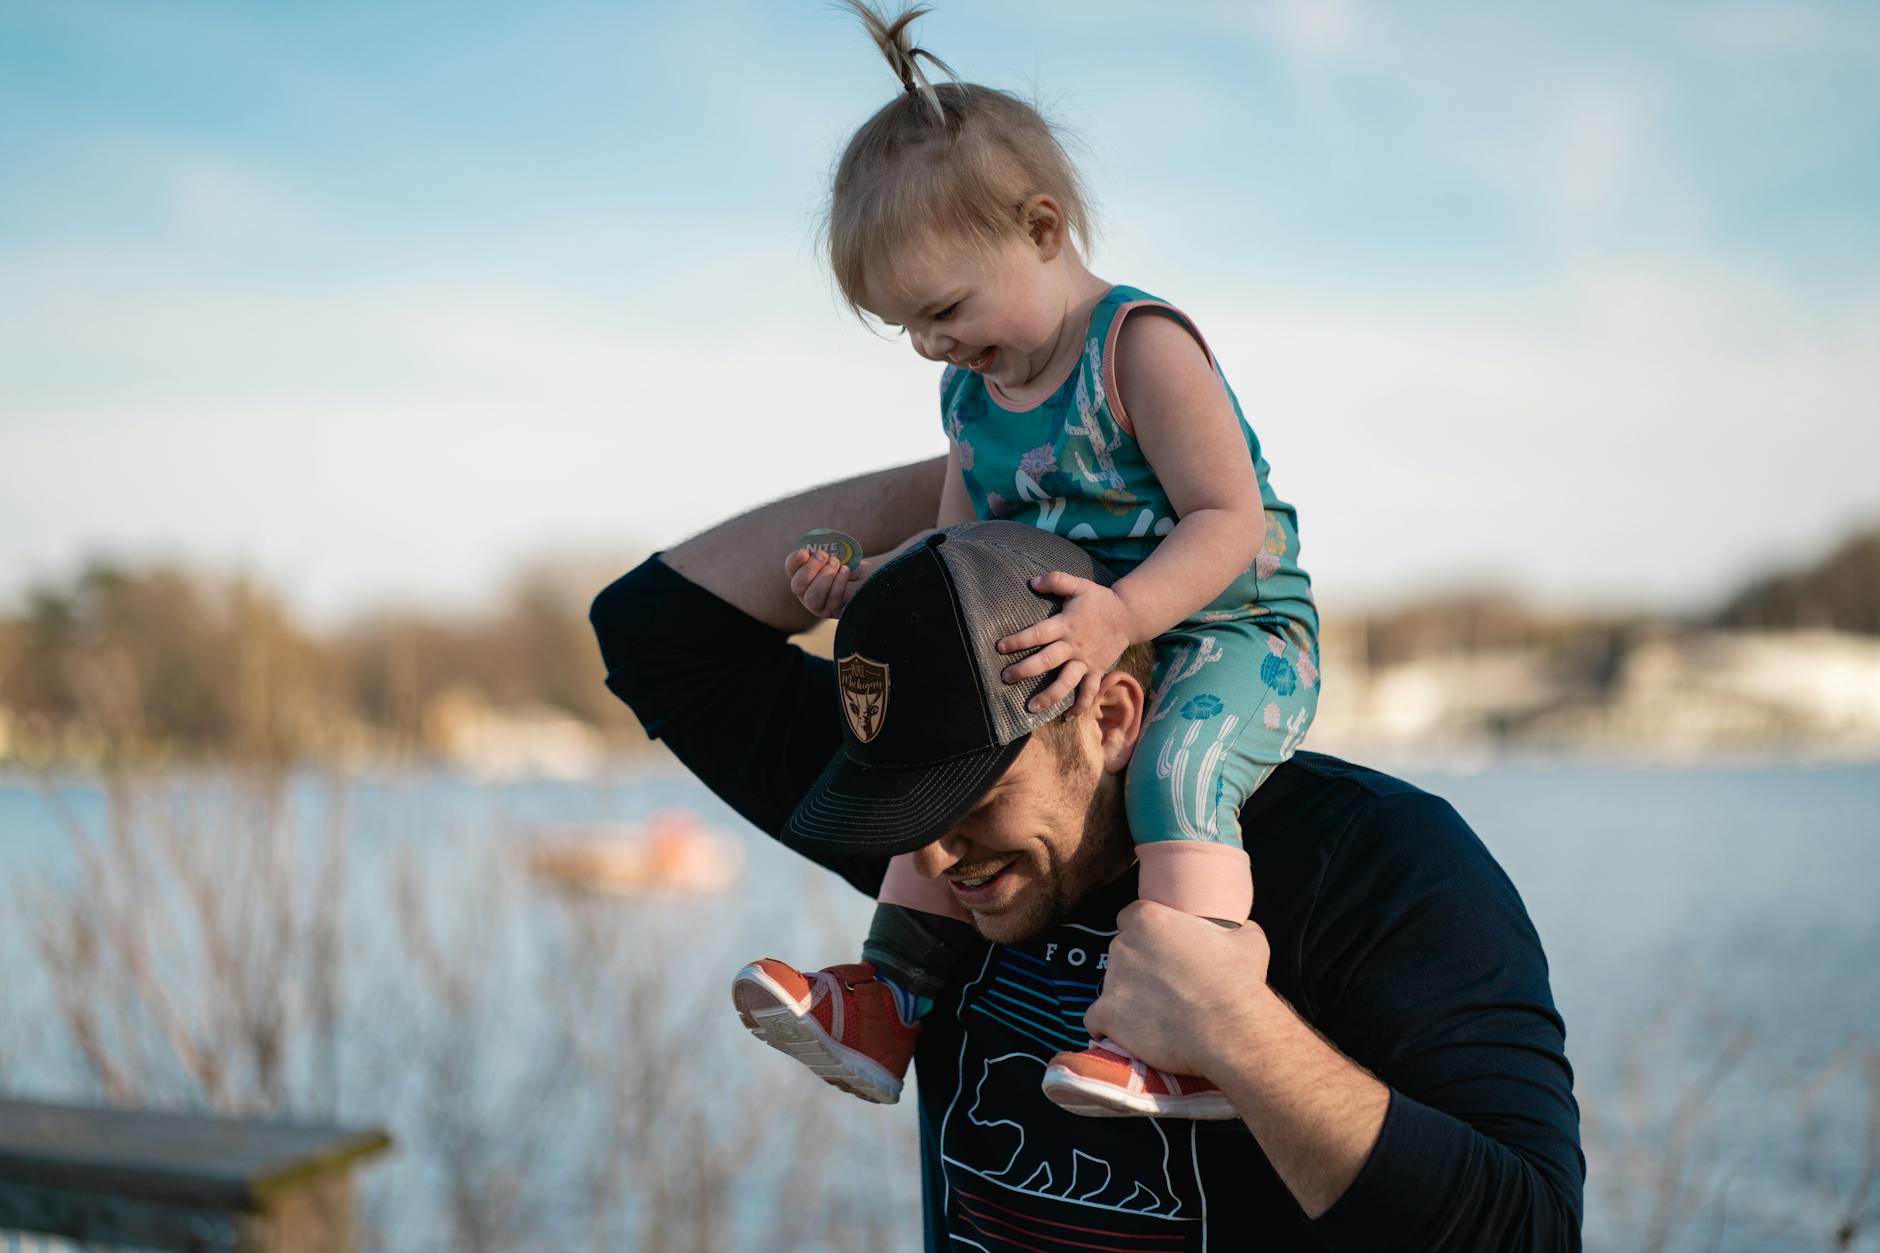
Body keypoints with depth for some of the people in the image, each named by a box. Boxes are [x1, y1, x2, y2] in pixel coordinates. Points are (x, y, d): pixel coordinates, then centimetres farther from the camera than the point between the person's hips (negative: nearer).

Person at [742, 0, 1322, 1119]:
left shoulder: (1141, 344, -15)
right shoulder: (971, 398, 10)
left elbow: (1230, 519, -21)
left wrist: (1120, 616, -35)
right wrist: (865, 584, 0)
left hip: (1235, 633, -9)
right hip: (1083, 661, 9)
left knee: (1178, 769, -35)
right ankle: (897, 999, 11)